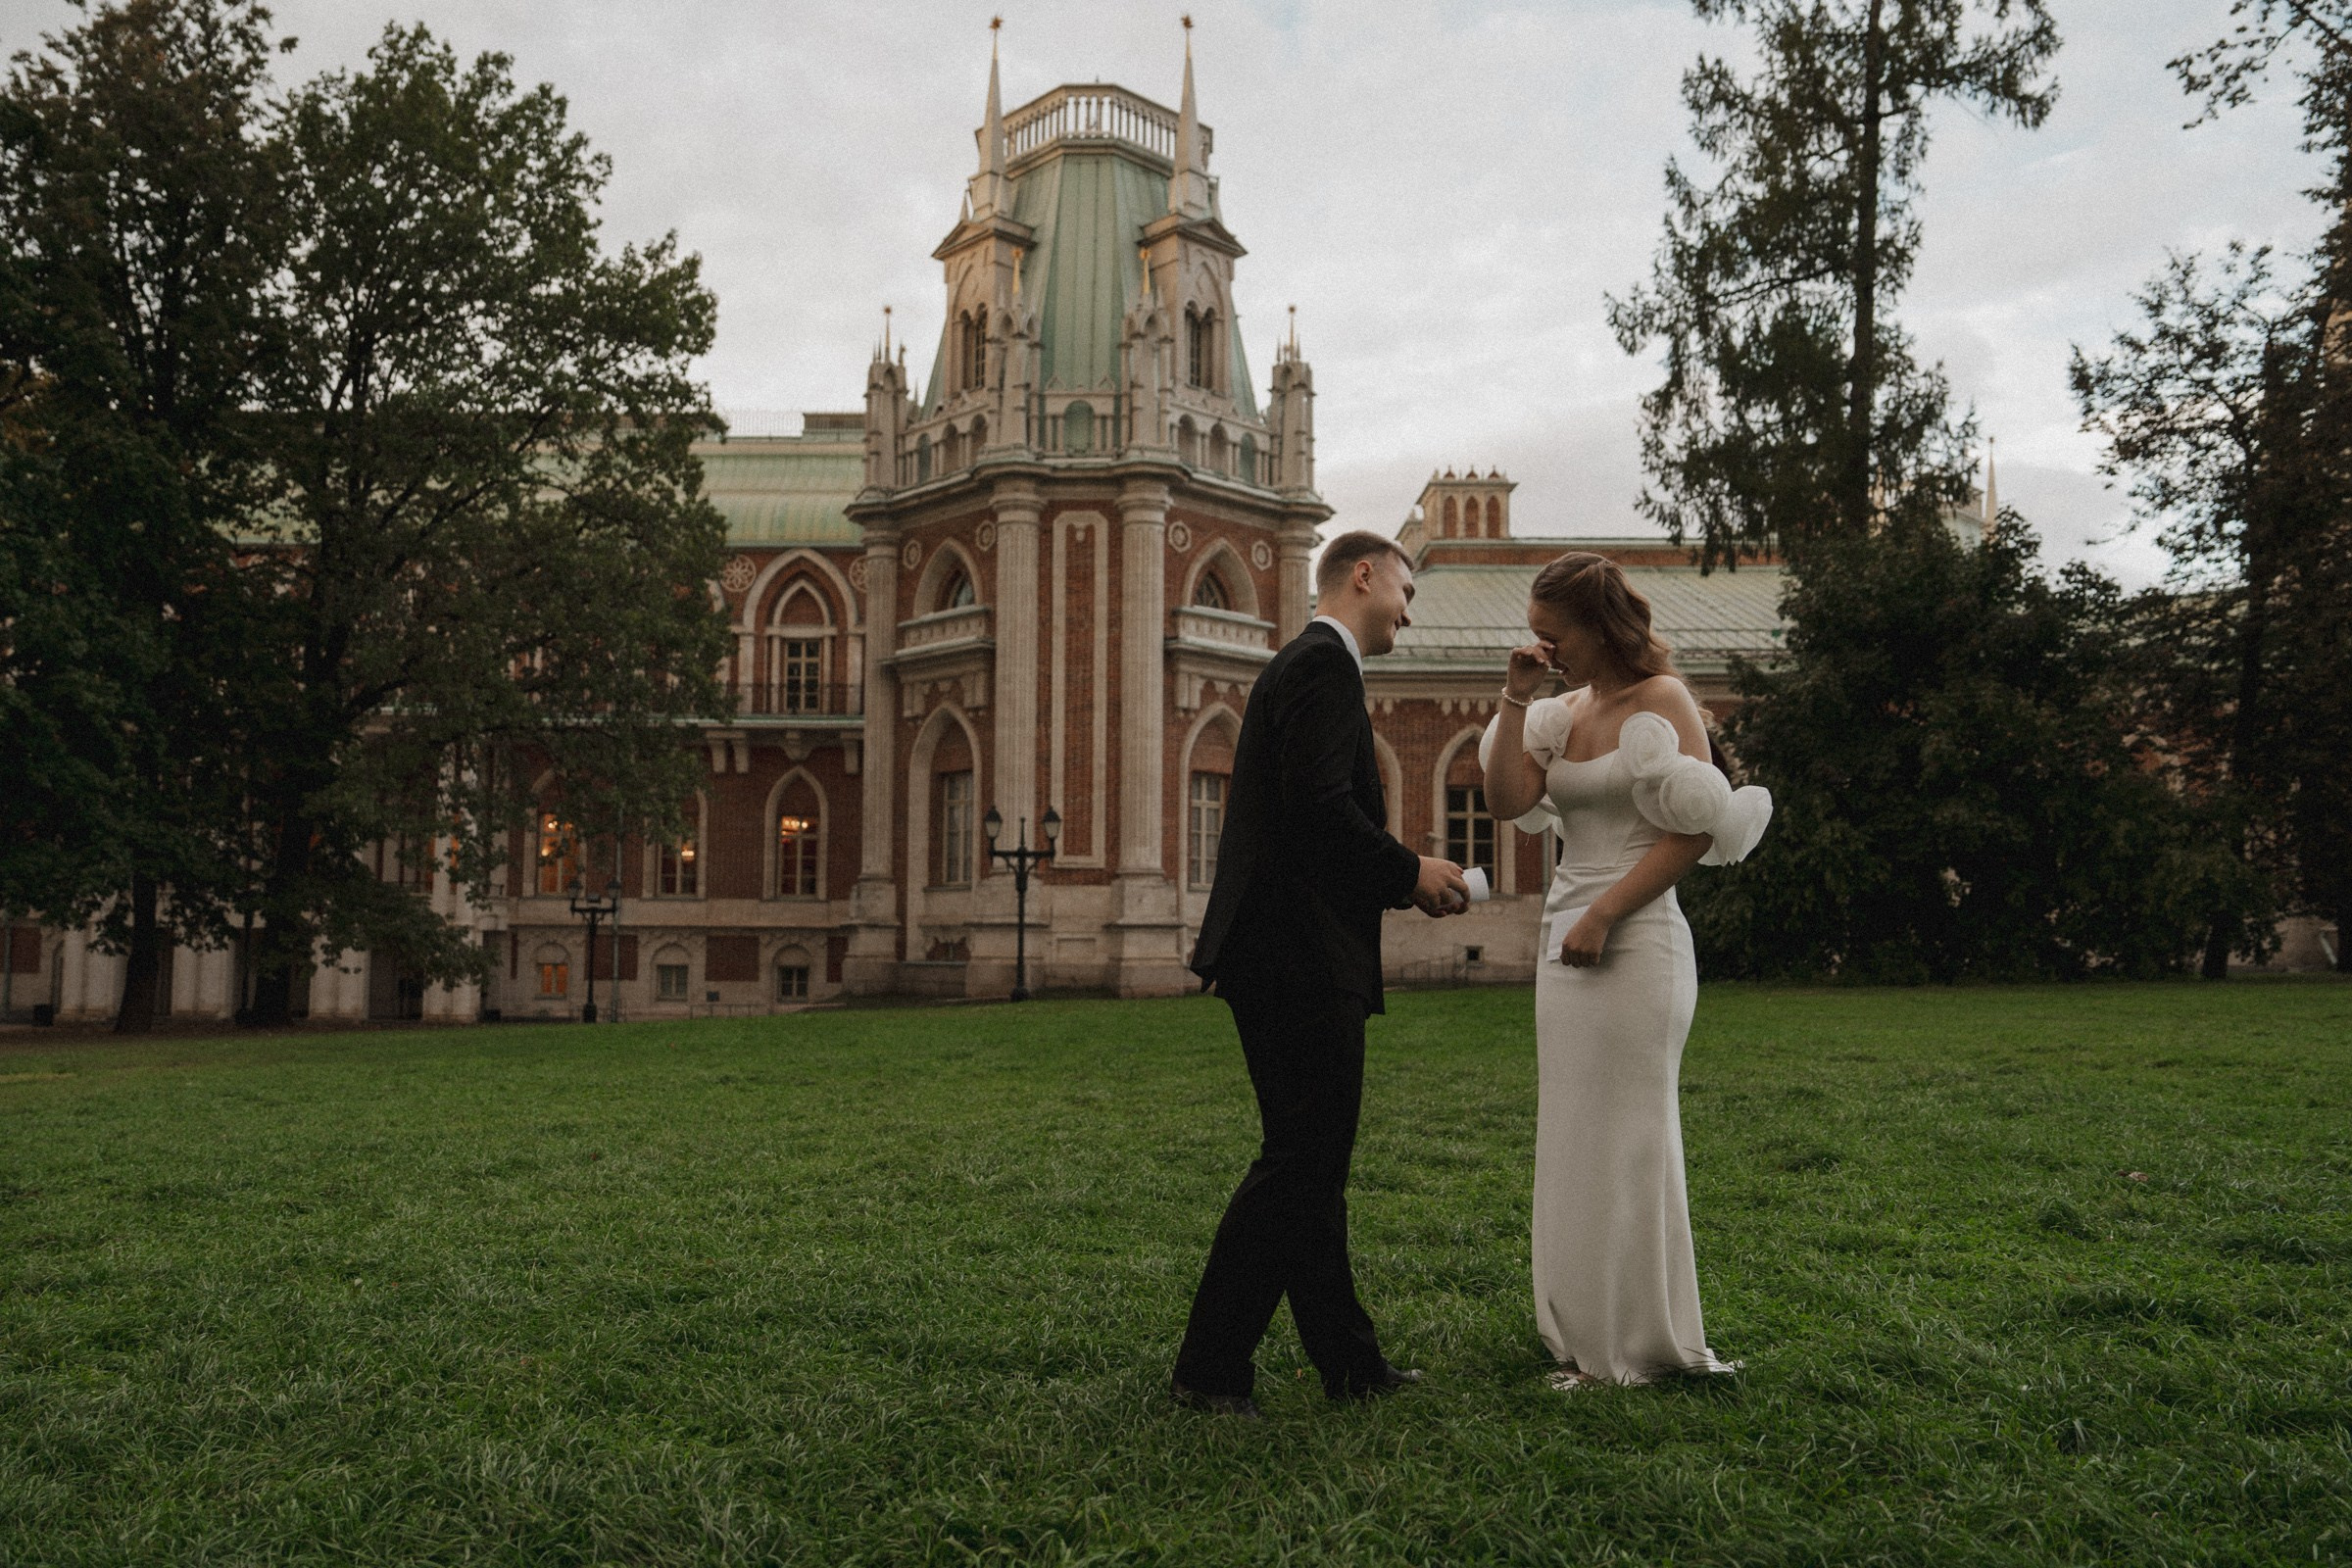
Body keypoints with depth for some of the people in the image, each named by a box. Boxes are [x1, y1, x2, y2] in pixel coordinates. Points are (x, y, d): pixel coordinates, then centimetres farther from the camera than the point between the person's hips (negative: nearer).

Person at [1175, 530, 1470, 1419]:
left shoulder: (1302, 665, 22)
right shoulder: (1324, 665, -10)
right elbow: (1320, 804, -22)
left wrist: (1399, 880, 13)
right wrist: (1409, 872, -9)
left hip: (1282, 960, 11)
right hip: (1305, 960, -11)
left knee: (1311, 1164, 13)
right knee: (1299, 1165, -5)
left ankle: (1349, 1363, 23)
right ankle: (1209, 1369, 2)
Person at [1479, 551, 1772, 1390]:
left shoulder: (1662, 698, -6)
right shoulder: (1566, 709, 14)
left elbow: (1695, 831, -13)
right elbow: (1508, 800, 2)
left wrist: (1604, 915, -17)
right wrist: (1514, 698, -1)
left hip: (1633, 940, -8)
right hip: (1566, 937, 8)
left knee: (1623, 1139, -2)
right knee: (1574, 1141, 10)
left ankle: (1635, 1348, 9)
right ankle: (1587, 1337, 20)